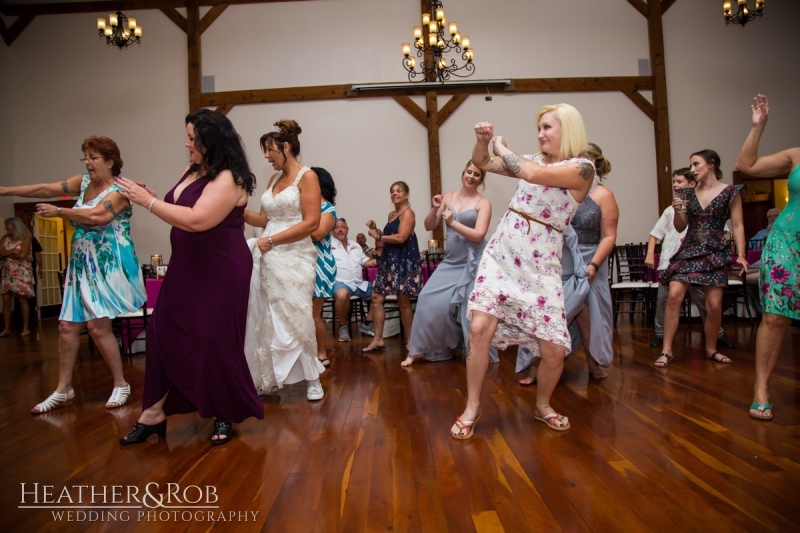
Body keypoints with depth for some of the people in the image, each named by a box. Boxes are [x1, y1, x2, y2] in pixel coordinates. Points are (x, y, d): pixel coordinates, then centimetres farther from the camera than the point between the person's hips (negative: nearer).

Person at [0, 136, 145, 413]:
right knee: (67, 326, 7)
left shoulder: (118, 192, -12)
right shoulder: (83, 182, 10)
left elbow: (95, 216, -27)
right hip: (82, 266, 8)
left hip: (108, 266, -8)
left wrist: (58, 211, -16)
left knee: (97, 326, -12)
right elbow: (46, 189, 5)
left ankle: (121, 385, 3)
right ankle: (63, 389, 19)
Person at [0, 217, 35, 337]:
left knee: (22, 300, -1)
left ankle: (26, 328, 4)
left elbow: (22, 255, -15)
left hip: (22, 273, -5)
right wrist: (13, 251, -14)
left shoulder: (25, 238, -5)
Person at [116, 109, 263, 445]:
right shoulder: (193, 170, 9)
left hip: (221, 272, -8)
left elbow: (196, 219, -28)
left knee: (215, 341, 1)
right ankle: (154, 412, 21)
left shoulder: (228, 178, -17)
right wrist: (148, 199, -4)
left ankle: (224, 416, 21)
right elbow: (178, 211, 13)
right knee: (164, 333, 8)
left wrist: (149, 202, -19)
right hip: (186, 268, 9)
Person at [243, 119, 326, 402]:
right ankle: (267, 378, 18)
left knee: (295, 318, -2)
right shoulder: (274, 179, 16)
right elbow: (264, 219, 15)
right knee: (265, 319, 7)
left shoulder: (307, 177, -5)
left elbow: (311, 223, -13)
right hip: (268, 258, 7)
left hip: (294, 259, -6)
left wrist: (272, 241, -13)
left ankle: (311, 377, 14)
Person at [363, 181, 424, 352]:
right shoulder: (392, 214, 19)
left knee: (403, 301, -3)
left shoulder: (408, 213, -7)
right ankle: (378, 339, 8)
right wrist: (375, 229, 9)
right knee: (376, 297, 3)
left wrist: (378, 236, -10)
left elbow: (401, 237, -19)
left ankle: (410, 341, 10)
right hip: (389, 260, 9)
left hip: (404, 261, -9)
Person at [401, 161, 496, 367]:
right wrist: (434, 209, -10)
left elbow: (479, 235, -15)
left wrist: (453, 223, -22)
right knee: (430, 300, -2)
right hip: (450, 260, 4)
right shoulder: (448, 196, 7)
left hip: (472, 263, -4)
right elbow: (429, 226, 7)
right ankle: (419, 349, 10)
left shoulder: (483, 203, -5)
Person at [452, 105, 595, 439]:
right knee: (480, 329, -11)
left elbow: (532, 175, -22)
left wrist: (501, 147, -6)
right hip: (501, 254, 4)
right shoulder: (533, 160, 12)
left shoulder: (582, 169, -6)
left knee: (554, 350, -4)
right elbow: (482, 163, 19)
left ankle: (542, 406, 26)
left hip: (540, 264, -3)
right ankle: (472, 408, 6)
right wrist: (482, 140, -2)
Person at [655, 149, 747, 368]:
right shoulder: (689, 193, 9)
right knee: (673, 296, -13)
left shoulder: (730, 192, 1)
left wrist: (741, 254, -10)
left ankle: (711, 349, 21)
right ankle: (666, 350, -7)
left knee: (714, 305, -3)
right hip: (688, 251, 2)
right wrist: (678, 211, -7)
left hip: (715, 253, -2)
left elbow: (737, 226, -1)